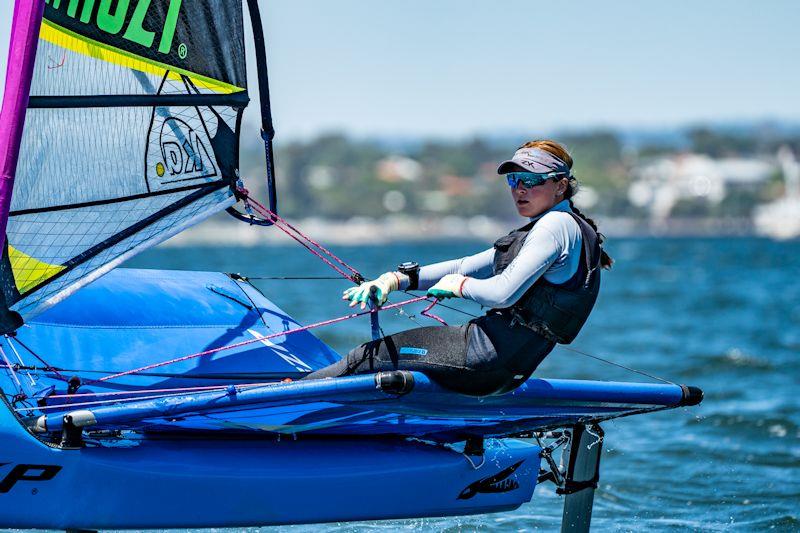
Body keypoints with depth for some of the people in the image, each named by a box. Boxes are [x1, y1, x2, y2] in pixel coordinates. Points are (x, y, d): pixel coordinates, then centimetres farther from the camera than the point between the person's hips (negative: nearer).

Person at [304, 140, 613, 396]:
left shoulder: (557, 226, -10)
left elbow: (503, 294, -22)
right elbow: (467, 267, 19)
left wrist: (459, 286, -2)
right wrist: (397, 280, 9)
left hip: (491, 355, -10)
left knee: (367, 358, -3)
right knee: (379, 352, 16)